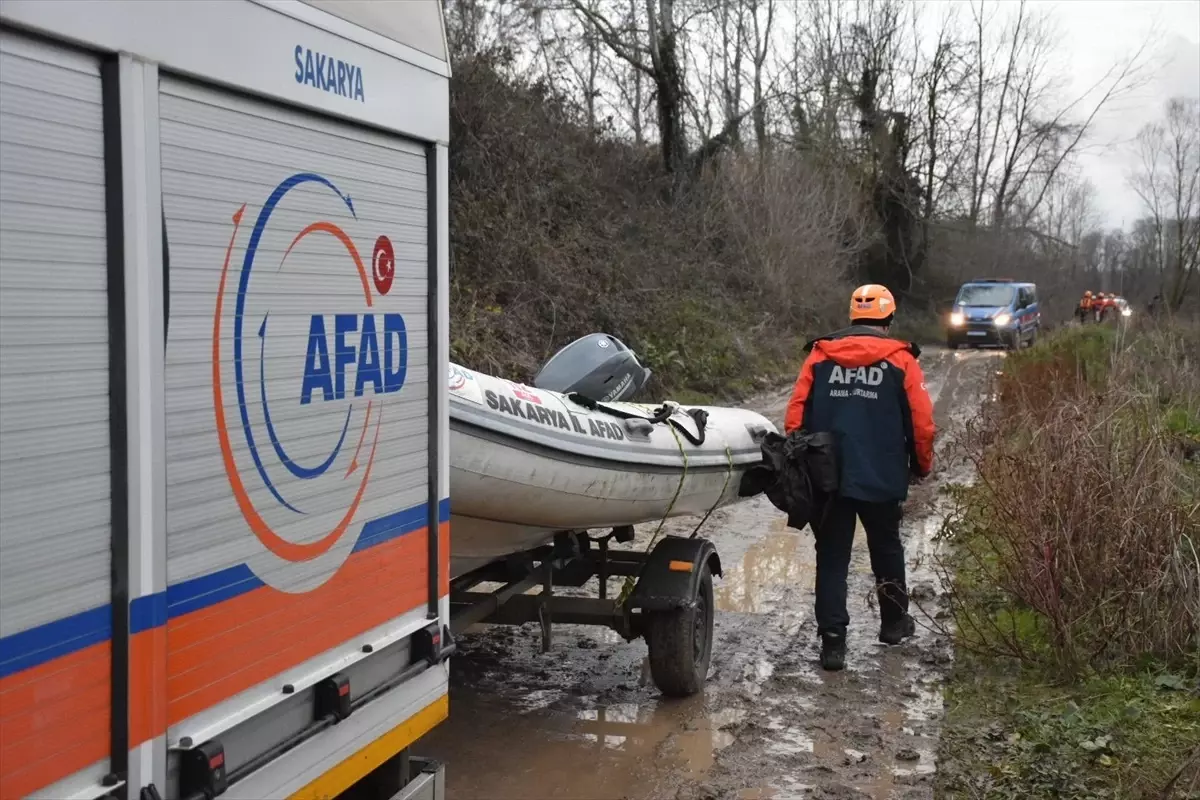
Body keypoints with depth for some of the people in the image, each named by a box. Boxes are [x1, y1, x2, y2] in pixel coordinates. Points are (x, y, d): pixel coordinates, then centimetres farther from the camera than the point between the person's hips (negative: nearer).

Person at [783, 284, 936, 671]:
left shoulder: (820, 355, 3)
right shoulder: (901, 359, -1)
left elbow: (796, 412, 0)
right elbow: (921, 421, -3)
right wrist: (921, 465, 12)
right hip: (881, 479, 0)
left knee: (831, 557, 5)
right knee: (886, 549, 21)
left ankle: (832, 640, 0)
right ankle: (894, 622, 35)